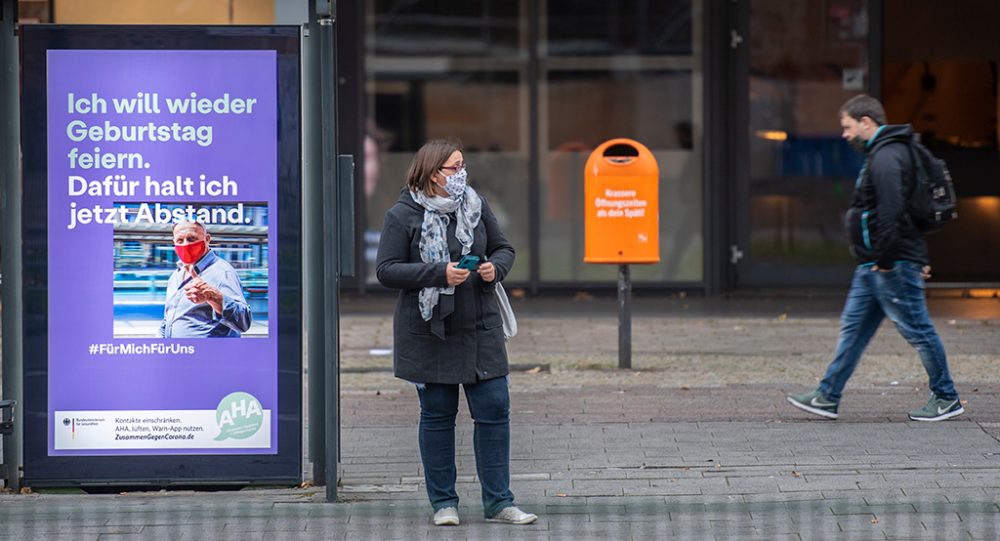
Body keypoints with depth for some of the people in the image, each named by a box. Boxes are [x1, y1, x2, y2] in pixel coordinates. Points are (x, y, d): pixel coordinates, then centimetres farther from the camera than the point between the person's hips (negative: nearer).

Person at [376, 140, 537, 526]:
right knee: (437, 417, 5)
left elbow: (504, 248, 15)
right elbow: (386, 270, -11)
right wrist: (439, 274, -20)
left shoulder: (475, 205, 5)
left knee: (494, 411, -1)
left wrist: (495, 268, -8)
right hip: (429, 332, -3)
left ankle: (498, 502, 7)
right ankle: (443, 502, 16)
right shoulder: (402, 216, -7)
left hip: (480, 330, 3)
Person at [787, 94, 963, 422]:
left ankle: (947, 399, 7)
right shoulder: (882, 154, 18)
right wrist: (918, 258, 23)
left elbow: (891, 212, -26)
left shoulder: (885, 157, -17)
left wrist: (885, 259, -23)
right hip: (873, 268, 11)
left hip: (893, 266, -11)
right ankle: (827, 397, 12)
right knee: (853, 329, 10)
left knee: (917, 330, -2)